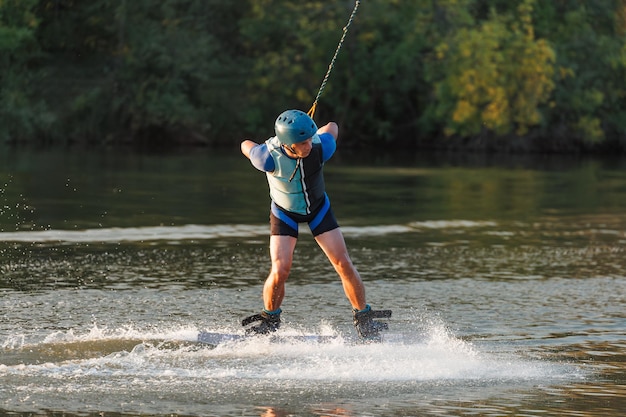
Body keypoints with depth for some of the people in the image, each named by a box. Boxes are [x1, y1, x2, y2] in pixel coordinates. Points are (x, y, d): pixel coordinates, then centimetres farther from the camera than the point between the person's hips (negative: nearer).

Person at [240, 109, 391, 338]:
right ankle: (269, 320, 10)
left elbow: (332, 127, -7)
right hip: (284, 212, -2)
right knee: (280, 270, -15)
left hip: (318, 208, 2)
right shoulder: (269, 157, -36)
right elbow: (246, 146, -13)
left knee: (343, 263, -5)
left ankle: (363, 319, 10)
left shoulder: (321, 148, -31)